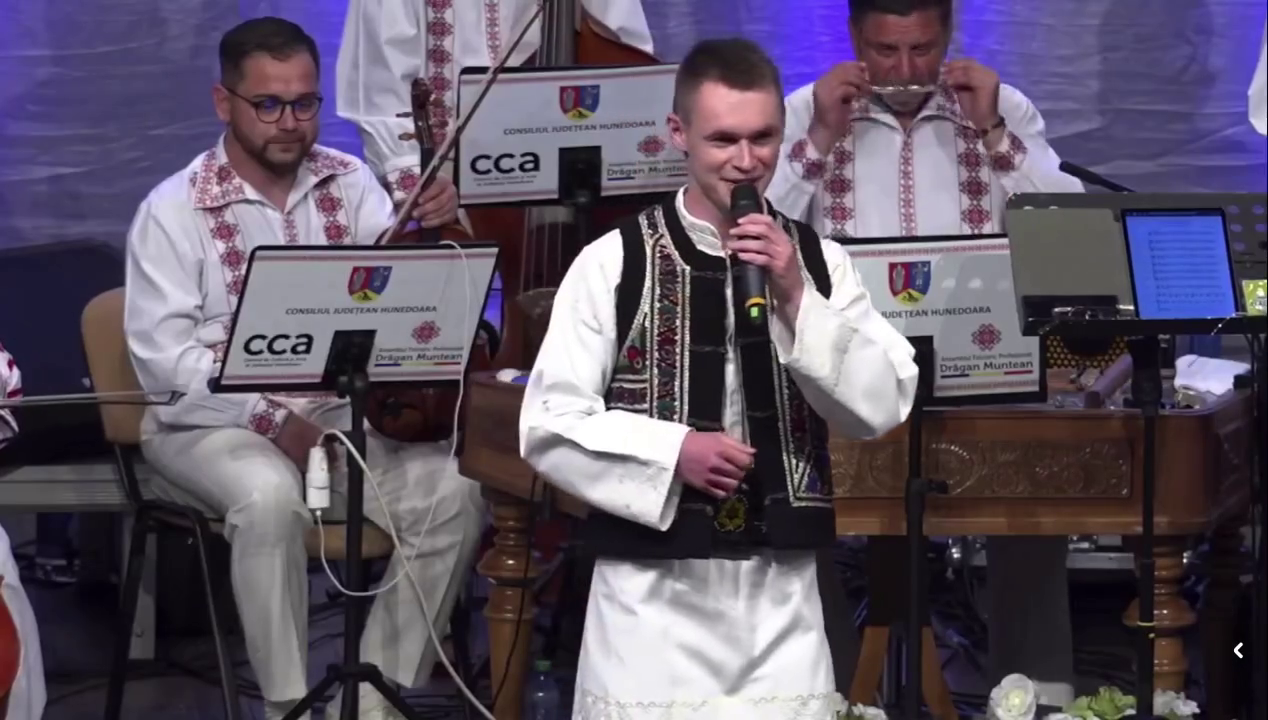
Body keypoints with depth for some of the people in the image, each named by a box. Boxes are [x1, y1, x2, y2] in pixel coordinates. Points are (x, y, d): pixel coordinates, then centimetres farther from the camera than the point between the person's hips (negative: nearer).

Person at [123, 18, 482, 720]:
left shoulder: (350, 182, 5)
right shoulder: (174, 210, -7)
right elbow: (162, 357, -13)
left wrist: (433, 232, -24)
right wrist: (270, 420, -22)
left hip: (341, 409, 4)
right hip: (212, 421, -4)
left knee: (451, 491, -21)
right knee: (270, 496, -37)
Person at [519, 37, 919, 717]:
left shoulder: (817, 260, 5)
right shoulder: (612, 263, -4)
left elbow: (882, 408, -2)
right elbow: (548, 426, -4)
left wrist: (797, 299, -12)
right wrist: (671, 450, -17)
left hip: (782, 591, 3)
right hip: (653, 591, -3)